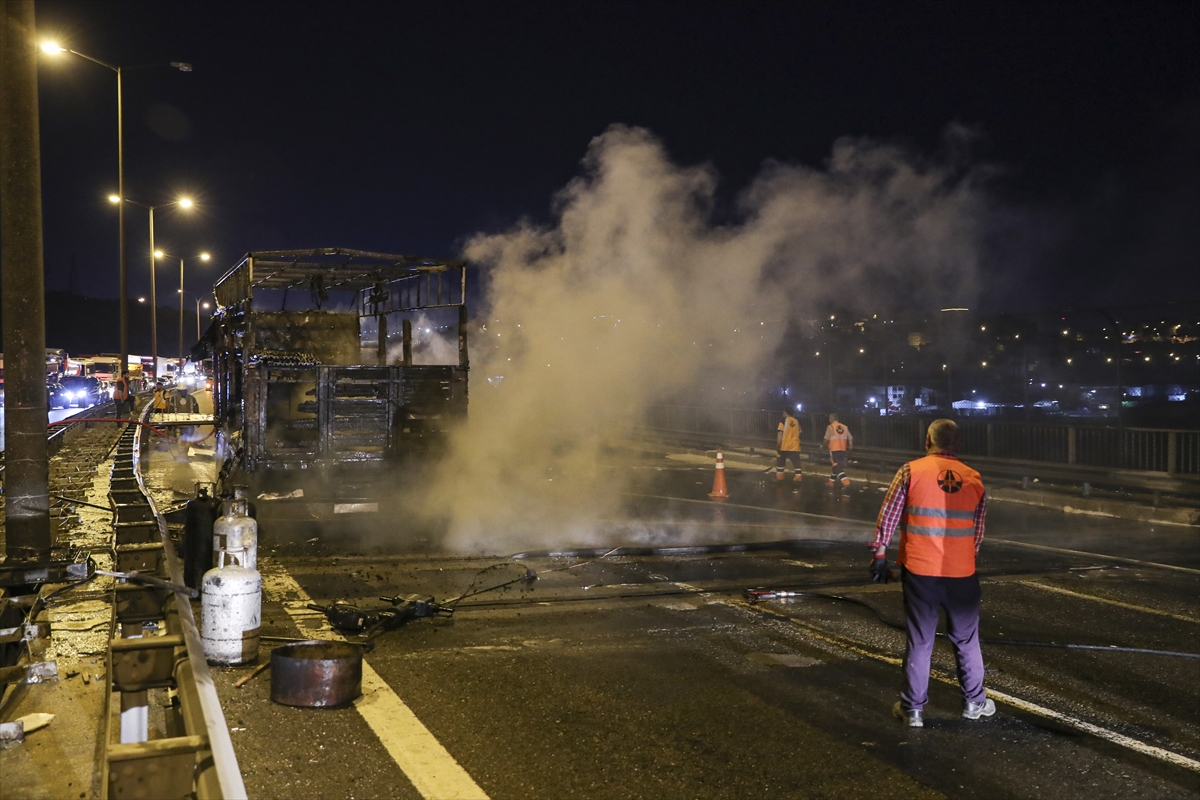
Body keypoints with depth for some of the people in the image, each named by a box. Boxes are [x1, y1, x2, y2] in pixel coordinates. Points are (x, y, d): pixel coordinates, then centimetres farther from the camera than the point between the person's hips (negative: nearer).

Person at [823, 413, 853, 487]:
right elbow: (850, 439, 5)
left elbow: (826, 439, -11)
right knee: (835, 467, 21)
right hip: (842, 450, 6)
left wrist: (826, 444, 9)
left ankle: (846, 483, -23)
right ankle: (831, 482, 32)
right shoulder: (844, 427, 8)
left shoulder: (830, 427, -7)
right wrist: (850, 448, 15)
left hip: (834, 450, -6)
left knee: (837, 468, -8)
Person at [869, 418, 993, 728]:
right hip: (961, 572, 2)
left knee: (919, 641, 6)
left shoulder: (911, 471, -5)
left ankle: (913, 709, 12)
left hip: (919, 569, -2)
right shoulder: (974, 479, 4)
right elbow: (978, 532, 9)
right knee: (966, 639, 17)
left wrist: (880, 554, 3)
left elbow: (888, 516, -5)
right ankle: (973, 702, 28)